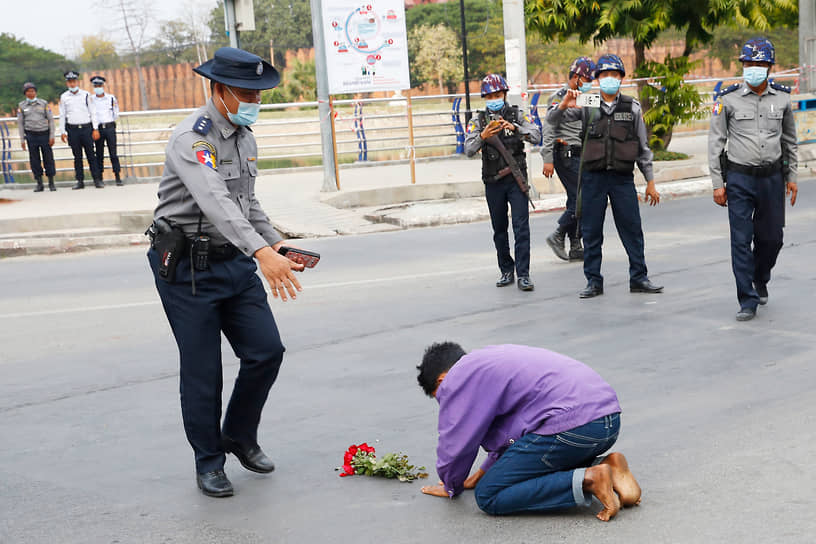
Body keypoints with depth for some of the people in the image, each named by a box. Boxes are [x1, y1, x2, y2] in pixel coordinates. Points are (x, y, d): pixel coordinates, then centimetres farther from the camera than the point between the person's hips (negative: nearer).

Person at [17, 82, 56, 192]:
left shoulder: (43, 103, 3)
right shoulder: (21, 106, 5)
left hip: (44, 133, -1)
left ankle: (51, 183, 10)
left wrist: (52, 136, -3)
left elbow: (50, 120, 4)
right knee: (34, 159, 2)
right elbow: (20, 123, 7)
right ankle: (39, 184, 10)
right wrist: (22, 140, 2)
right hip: (31, 135, 1)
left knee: (48, 158, 0)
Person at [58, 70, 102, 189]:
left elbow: (92, 112, 5)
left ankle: (97, 179, 1)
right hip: (72, 129, 1)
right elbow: (62, 115, 11)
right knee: (77, 156, 4)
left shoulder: (86, 95, 4)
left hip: (86, 128, -1)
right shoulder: (64, 97, 7)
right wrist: (62, 132, 6)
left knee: (91, 155, -2)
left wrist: (95, 129, 0)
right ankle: (80, 181, 8)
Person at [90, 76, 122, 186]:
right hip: (98, 129, 1)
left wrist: (116, 106, 0)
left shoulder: (111, 98, 4)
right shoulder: (91, 99, 4)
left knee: (113, 153, -3)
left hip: (110, 128, -1)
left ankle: (117, 177, -2)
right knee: (99, 154, 5)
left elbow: (116, 115, 11)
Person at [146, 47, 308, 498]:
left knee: (266, 350, 3)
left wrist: (276, 242, 6)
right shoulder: (193, 138, -20)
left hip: (234, 262, 8)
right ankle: (209, 462, 18)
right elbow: (216, 201, -36)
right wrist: (261, 252, -48)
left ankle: (240, 435, 26)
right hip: (187, 268, -7)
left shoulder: (244, 136, 9)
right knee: (202, 370, 1)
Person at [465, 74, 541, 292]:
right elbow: (469, 150, -9)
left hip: (516, 179, -2)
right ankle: (506, 271, 21)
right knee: (499, 229, 9)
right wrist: (482, 136, -28)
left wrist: (515, 128, -26)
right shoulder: (478, 121, 3)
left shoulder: (517, 116, 3)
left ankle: (523, 274, -9)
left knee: (521, 227, -9)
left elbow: (536, 136, -11)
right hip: (493, 182, 2)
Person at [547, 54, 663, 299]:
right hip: (593, 176, 0)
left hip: (623, 177, 0)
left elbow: (643, 147, 8)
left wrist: (650, 182, 7)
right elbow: (552, 120, 0)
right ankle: (594, 281, 13)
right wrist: (563, 105, -22)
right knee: (591, 231, 4)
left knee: (632, 229, 3)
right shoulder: (587, 106, 3)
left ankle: (638, 278, 14)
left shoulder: (632, 108, 5)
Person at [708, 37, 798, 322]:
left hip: (772, 176, 3)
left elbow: (789, 139, 15)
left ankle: (760, 279, 39)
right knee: (741, 240, -5)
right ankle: (748, 301, 2)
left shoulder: (781, 98, 4)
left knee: (771, 237, 9)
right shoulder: (729, 99, -5)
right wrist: (717, 183, -4)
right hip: (739, 178, -2)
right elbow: (715, 142, -1)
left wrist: (791, 177, 13)